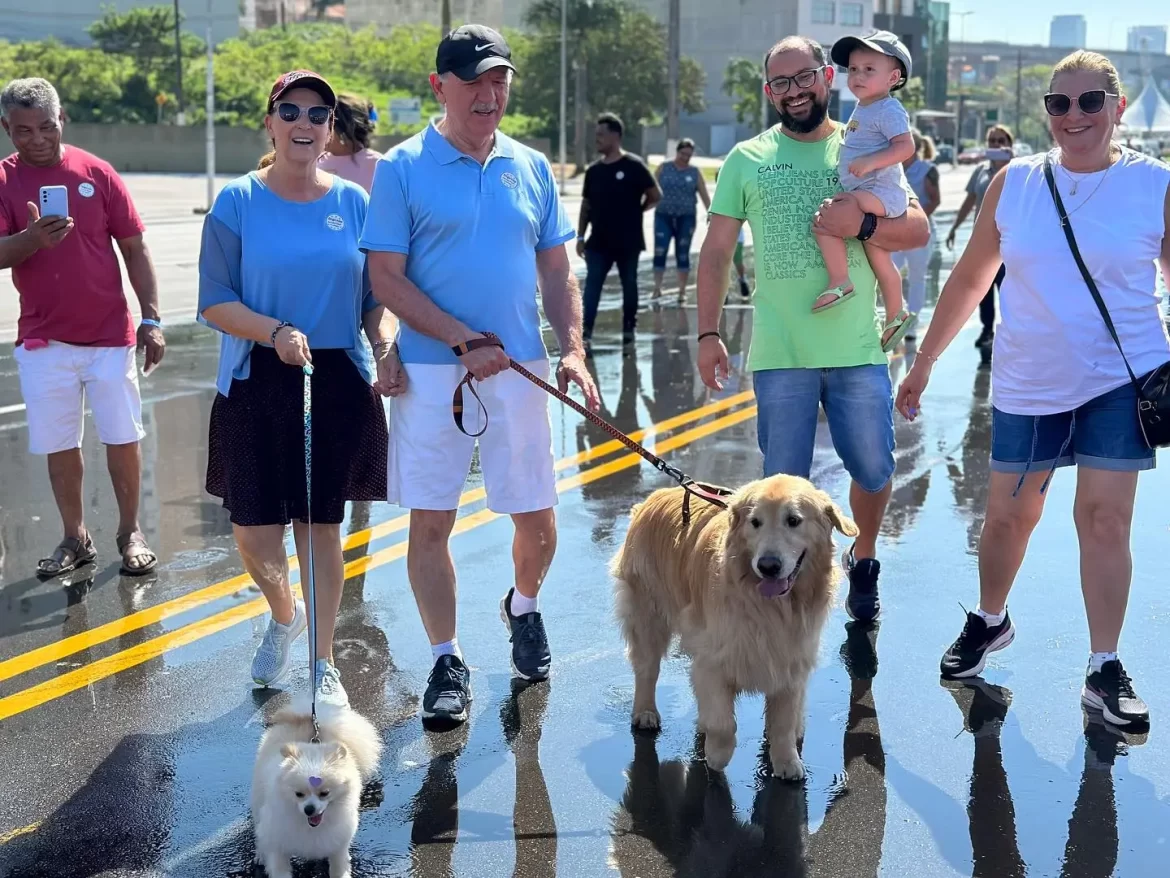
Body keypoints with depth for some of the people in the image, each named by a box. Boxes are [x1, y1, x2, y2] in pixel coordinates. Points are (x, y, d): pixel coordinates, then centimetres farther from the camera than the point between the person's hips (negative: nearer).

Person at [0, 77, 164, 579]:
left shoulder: (97, 173, -2)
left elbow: (135, 249, 2)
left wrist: (151, 319, -3)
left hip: (110, 335, 0)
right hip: (43, 340, 1)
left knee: (123, 439, 3)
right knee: (59, 445, 7)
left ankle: (131, 533, 18)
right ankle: (75, 539, 20)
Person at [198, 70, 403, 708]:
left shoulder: (354, 202, 3)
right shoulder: (237, 202, -3)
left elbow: (378, 299, 7)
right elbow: (215, 303, -5)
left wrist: (386, 350, -12)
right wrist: (276, 333, -21)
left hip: (341, 384, 1)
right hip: (257, 387, -1)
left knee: (323, 524, 7)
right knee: (253, 533, 0)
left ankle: (323, 663, 23)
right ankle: (284, 616, 34)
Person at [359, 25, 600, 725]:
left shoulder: (532, 169, 9)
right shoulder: (402, 169, -3)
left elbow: (557, 274, 12)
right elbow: (387, 278, -7)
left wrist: (574, 350, -3)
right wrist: (464, 340, -15)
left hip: (520, 370, 3)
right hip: (432, 371, -3)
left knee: (538, 518, 6)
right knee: (430, 521, 1)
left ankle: (524, 607, 37)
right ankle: (447, 661, 16)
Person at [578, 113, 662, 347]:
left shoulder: (634, 166, -8)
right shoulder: (593, 170, 6)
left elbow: (656, 195, -3)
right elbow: (586, 205, 11)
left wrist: (635, 210, 1)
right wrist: (580, 236, 7)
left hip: (628, 242, -3)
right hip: (598, 242, 3)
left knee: (629, 286, 9)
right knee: (591, 285, -6)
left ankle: (629, 329, 22)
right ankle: (585, 332, -11)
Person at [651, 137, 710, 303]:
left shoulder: (695, 172, 5)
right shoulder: (663, 168, 5)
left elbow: (705, 197, 5)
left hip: (686, 218, 0)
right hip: (663, 216, 0)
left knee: (683, 255, 4)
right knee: (659, 252, -9)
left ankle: (682, 291, 11)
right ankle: (657, 288, -3)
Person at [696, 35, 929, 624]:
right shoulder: (747, 160, 4)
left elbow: (918, 229, 1)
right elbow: (715, 253, 5)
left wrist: (862, 224, -18)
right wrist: (707, 334, -3)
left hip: (859, 350, 1)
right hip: (780, 354, -1)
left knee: (874, 470, 9)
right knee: (783, 485, 4)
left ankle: (863, 560, 36)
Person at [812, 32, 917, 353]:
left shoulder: (888, 110, -9)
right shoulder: (863, 109, 20)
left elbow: (906, 146, -23)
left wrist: (870, 161, -31)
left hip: (880, 191, -10)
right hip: (869, 196, 10)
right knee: (879, 259, 16)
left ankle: (839, 281, -24)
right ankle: (895, 316, 28)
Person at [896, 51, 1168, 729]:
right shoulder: (1015, 183, 0)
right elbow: (970, 279, 7)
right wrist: (924, 362, 8)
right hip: (1027, 385, 2)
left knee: (1105, 519, -5)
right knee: (1009, 516, 11)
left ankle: (1106, 671, 5)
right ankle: (990, 622, 37)